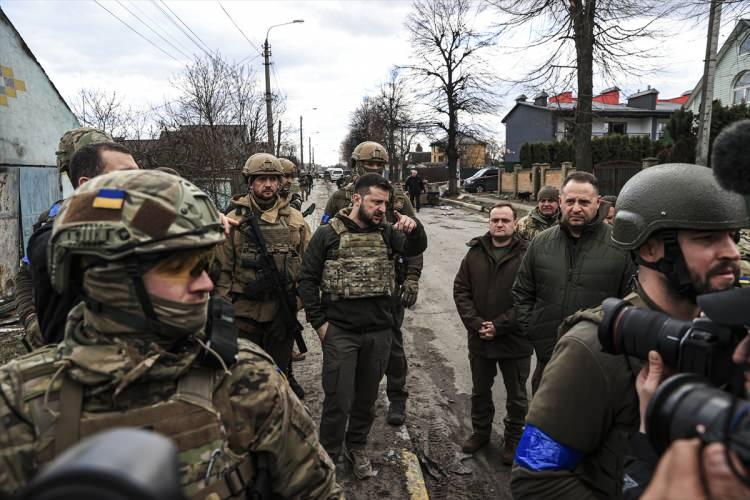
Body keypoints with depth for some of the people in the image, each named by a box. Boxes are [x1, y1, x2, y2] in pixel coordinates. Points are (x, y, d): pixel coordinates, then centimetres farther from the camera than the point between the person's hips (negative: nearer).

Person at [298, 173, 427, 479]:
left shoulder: (386, 232, 4)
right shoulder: (329, 233, -5)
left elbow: (415, 249, -10)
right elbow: (307, 279, -2)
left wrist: (413, 228, -31)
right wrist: (318, 322, -7)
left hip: (379, 331, 4)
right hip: (339, 331, -3)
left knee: (367, 396, 17)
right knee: (338, 399, 4)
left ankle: (356, 448, 38)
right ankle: (328, 455, 25)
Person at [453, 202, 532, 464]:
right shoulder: (475, 253, 0)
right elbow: (461, 290, 0)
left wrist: (499, 326, -19)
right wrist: (476, 323, -11)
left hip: (515, 341, -3)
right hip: (479, 339, 4)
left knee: (516, 395, 16)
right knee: (480, 391, 21)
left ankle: (513, 439, 36)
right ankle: (481, 431, 42)